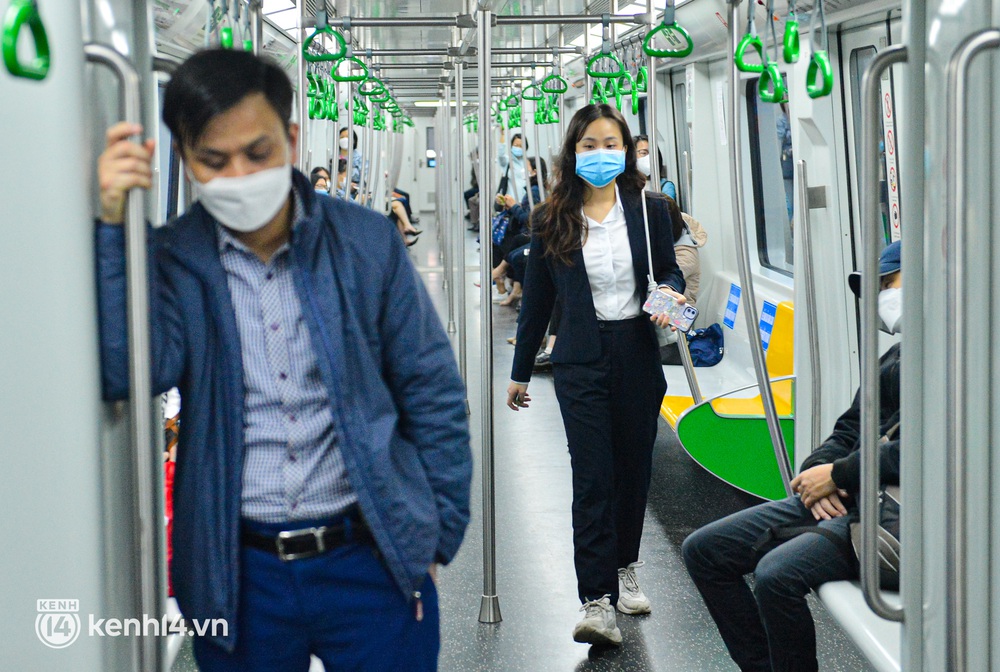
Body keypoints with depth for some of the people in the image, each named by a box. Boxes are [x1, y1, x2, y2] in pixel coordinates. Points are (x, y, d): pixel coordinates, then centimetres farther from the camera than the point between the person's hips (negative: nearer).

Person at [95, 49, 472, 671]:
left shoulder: (367, 241, -1)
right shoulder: (172, 261, -2)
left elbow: (432, 394, 5)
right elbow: (131, 373, -20)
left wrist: (439, 537, 4)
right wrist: (114, 224, -23)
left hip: (373, 561, 0)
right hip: (238, 572, 0)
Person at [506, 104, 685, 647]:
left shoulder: (650, 210, 2)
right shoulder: (551, 221, 1)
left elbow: (670, 272, 14)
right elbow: (537, 299, 7)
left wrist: (670, 293, -11)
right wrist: (520, 372, 11)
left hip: (638, 354, 2)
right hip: (581, 362, -2)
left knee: (633, 469, 12)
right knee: (592, 477, -9)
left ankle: (624, 570, 32)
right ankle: (597, 600, -11)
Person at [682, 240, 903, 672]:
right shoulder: (893, 357, 22)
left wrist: (838, 475, -13)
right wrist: (816, 468, 0)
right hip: (838, 499, 11)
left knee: (777, 573, -33)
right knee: (702, 550, 4)